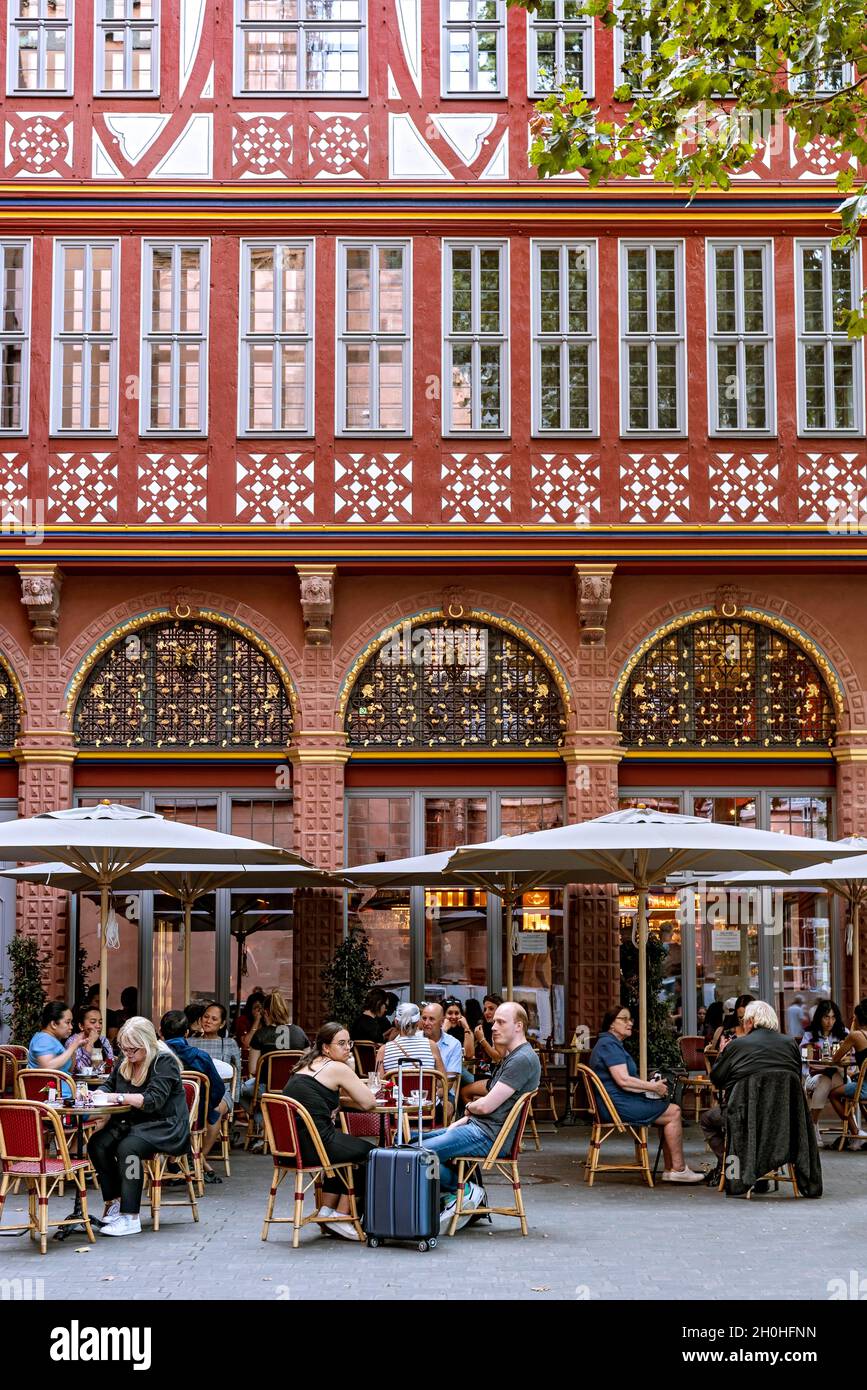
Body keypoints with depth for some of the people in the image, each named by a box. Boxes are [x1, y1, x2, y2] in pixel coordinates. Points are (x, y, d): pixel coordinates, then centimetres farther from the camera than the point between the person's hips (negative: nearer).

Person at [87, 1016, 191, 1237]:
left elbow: (154, 1100, -22)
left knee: (127, 1147, -34)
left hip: (164, 1127, -7)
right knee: (97, 1143, -20)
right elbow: (109, 1086, 21)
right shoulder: (125, 1061, 12)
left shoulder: (164, 1062, -12)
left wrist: (119, 1097, -25)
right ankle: (114, 1201, -10)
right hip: (130, 1123, 7)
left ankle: (131, 1217, -30)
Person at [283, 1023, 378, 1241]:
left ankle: (327, 1210, 30)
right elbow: (369, 1103, -3)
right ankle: (340, 1216, 16)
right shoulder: (337, 1068, -3)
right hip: (314, 1145, -9)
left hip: (289, 1142, 9)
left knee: (347, 1149, 33)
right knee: (370, 1153, 10)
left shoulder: (305, 1066, 21)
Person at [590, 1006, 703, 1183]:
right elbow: (623, 1080, -23)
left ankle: (670, 1169, 2)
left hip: (618, 1102, 11)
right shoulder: (609, 1045, -14)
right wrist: (652, 1087, -13)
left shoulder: (613, 1044, 21)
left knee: (673, 1110, 6)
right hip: (618, 1105, -11)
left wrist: (648, 1085, 5)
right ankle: (678, 1169, -6)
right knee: (673, 1113, -11)